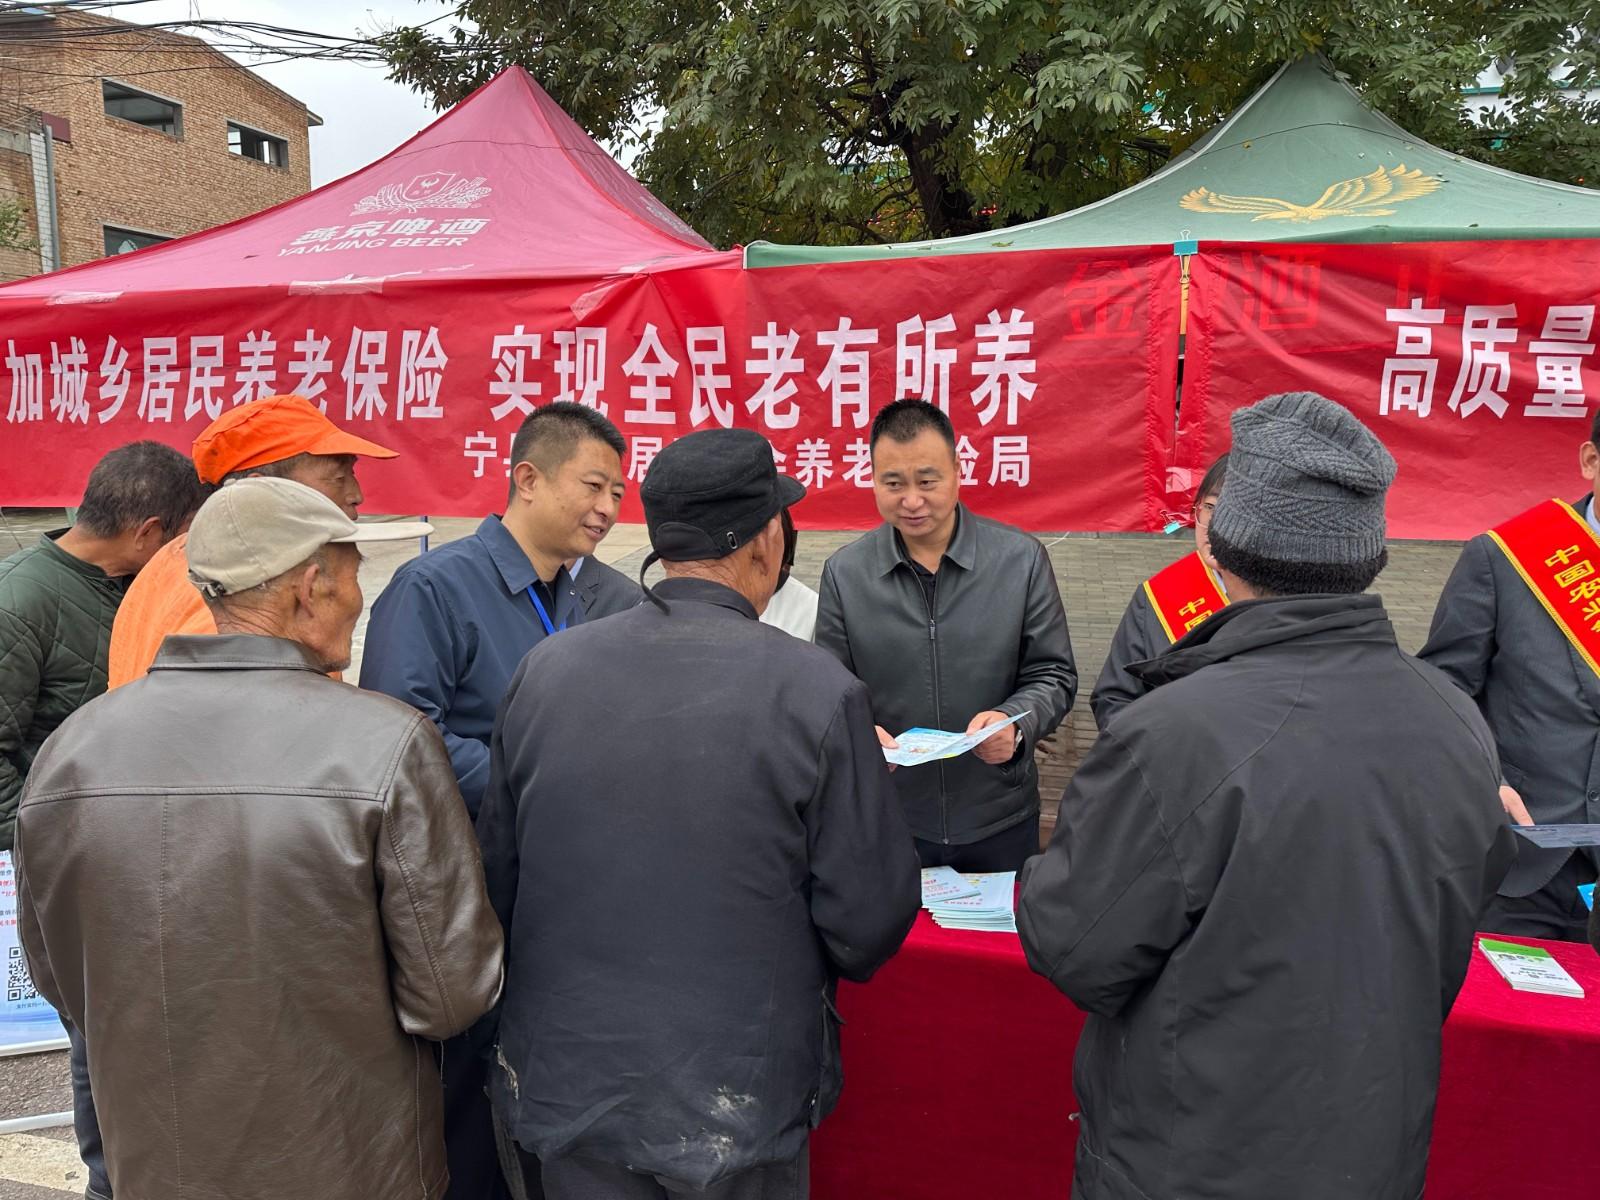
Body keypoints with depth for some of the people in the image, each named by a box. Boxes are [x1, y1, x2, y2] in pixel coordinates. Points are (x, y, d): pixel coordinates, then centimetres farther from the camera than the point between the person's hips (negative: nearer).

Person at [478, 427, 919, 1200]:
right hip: (740, 1103, -2)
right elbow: (869, 928, -13)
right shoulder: (818, 693, -18)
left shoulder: (544, 670, -9)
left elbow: (496, 878, 1)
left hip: (563, 1087, 3)